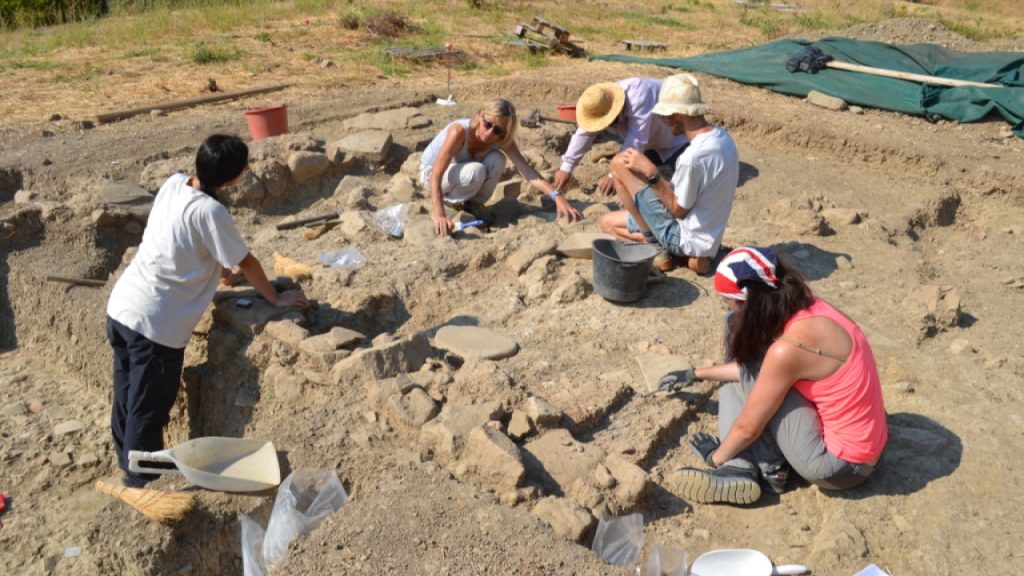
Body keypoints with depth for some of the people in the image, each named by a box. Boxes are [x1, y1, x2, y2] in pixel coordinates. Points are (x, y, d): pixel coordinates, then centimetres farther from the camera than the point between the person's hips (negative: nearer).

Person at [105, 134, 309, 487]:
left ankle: (128, 460, 43)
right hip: (156, 324, -8)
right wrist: (276, 298, 2)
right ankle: (144, 480, 26)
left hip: (121, 306, 8)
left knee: (129, 397, 24)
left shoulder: (173, 183, 0)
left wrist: (216, 269, 24)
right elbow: (247, 263, -11)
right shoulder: (209, 211, -22)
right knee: (149, 409, 10)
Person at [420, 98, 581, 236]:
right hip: (431, 172, -5)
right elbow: (436, 175, -40)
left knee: (497, 160, -26)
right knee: (476, 171, -36)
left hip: (463, 170, 5)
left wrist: (558, 197, -42)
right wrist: (439, 214, -54)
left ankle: (472, 204, -3)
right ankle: (446, 202, -8)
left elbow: (528, 171, -28)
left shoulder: (502, 140, -21)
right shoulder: (459, 131, -37)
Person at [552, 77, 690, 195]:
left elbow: (636, 140, -41)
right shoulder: (601, 105, -17)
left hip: (677, 135, -7)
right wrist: (566, 168, -15)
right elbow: (584, 133, -12)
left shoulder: (638, 98, -42)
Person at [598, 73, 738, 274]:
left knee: (620, 163, -10)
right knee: (608, 221, 21)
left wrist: (651, 173, -18)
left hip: (685, 238, -9)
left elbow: (678, 210, -19)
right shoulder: (722, 136, 0)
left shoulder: (692, 156, -29)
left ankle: (655, 247, -5)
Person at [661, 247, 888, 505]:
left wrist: (717, 457, 2)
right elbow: (749, 368, 15)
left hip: (840, 463, -9)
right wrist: (698, 374, 23)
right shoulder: (807, 309, -2)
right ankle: (740, 469, -4)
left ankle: (769, 468, 2)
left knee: (755, 375, -11)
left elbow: (748, 427, -17)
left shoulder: (788, 348, -29)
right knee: (749, 379, 11)